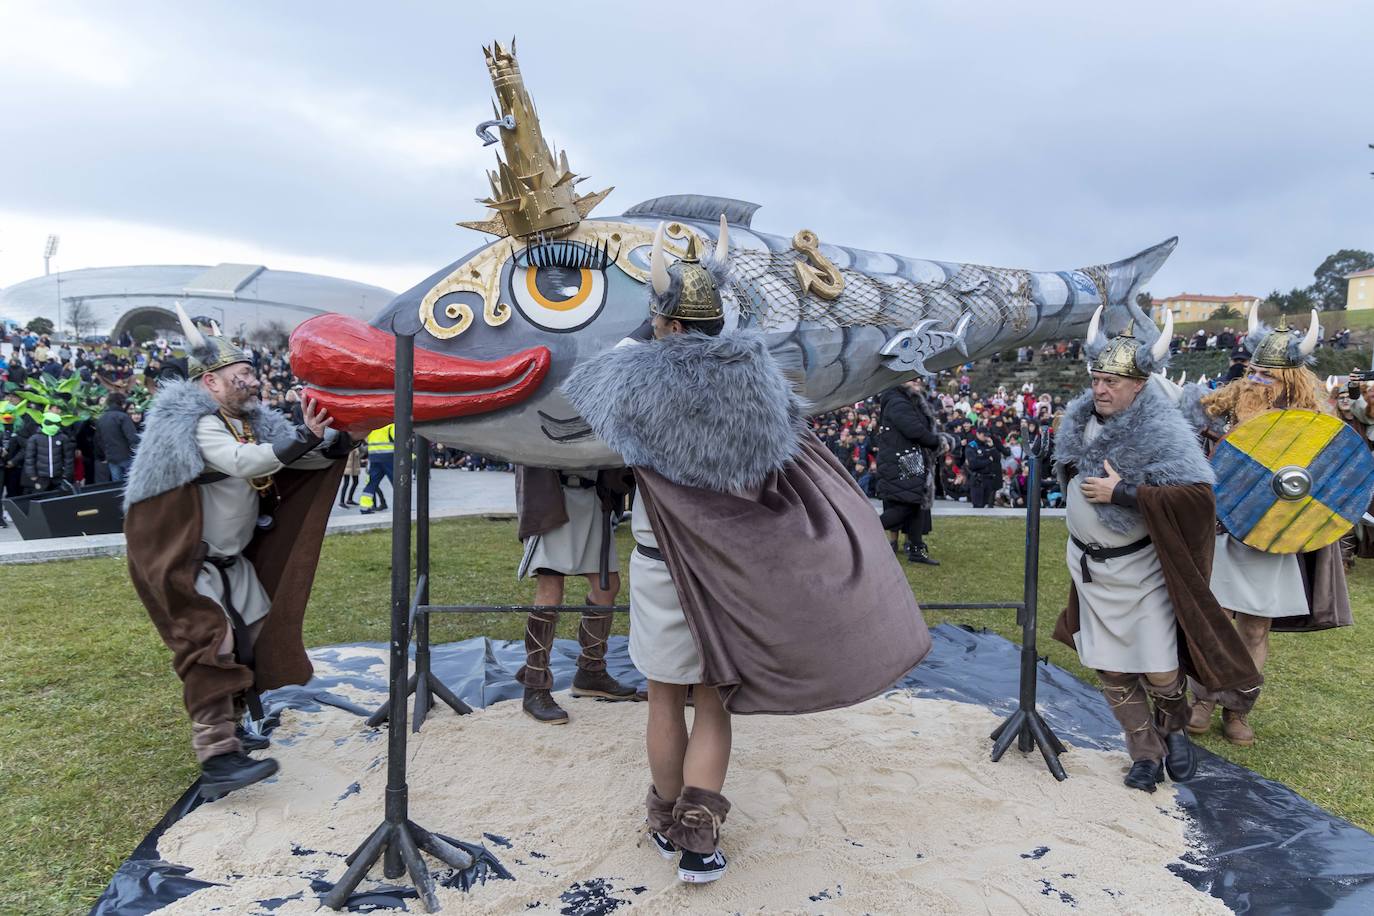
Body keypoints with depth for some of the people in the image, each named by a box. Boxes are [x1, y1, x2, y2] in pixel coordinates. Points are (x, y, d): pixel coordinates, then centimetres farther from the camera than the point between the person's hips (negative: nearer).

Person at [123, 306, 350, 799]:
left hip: (233, 559, 9)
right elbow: (244, 463, -36)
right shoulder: (190, 422, -19)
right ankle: (216, 758, -16)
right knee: (212, 643, -16)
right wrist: (303, 438, -42)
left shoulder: (249, 420, 6)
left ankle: (227, 725, 31)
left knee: (254, 636, 14)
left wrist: (340, 438, -11)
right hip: (183, 561, -9)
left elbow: (309, 457, 5)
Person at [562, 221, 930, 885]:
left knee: (665, 700, 15)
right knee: (713, 702, 15)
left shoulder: (638, 373, -14)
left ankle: (667, 823, 33)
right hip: (733, 562, 2)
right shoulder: (754, 375, -6)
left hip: (664, 559, -2)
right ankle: (697, 837, 14)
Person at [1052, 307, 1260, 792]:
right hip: (1090, 567, 6)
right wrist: (1077, 480, 2)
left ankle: (1174, 728, 32)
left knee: (1158, 670, -1)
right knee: (1111, 668, 10)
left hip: (1141, 569, -6)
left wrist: (1121, 491, -29)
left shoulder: (1160, 430, -19)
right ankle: (1146, 754, 26)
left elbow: (1198, 491, -30)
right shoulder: (1079, 419, 1)